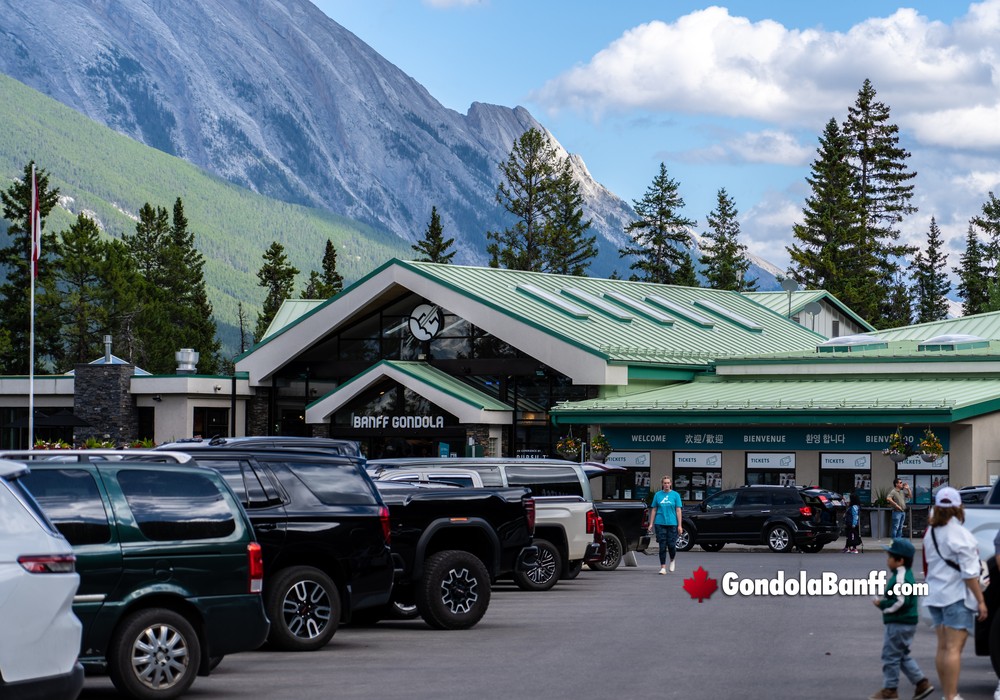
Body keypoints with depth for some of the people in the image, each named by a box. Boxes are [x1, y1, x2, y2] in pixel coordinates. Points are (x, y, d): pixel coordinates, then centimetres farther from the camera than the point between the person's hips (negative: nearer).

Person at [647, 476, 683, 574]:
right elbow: (653, 510, 10)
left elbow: (678, 511, 2)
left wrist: (680, 525, -4)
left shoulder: (675, 495, 4)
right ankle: (663, 567, 3)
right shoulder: (657, 495, 7)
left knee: (671, 545, -3)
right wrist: (651, 524, 4)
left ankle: (672, 560, 27)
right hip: (660, 523, 1)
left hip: (672, 523, -1)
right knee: (662, 546, -1)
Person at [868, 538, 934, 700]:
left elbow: (901, 602, -27)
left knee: (890, 655, -2)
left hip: (899, 625, -11)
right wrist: (884, 602, 11)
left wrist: (881, 604, -15)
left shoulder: (901, 578, -20)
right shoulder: (905, 575, 13)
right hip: (905, 624, 11)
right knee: (902, 656, 17)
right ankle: (921, 683, 15)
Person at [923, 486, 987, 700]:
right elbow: (969, 573, -17)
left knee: (943, 647, 12)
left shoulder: (931, 532, 9)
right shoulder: (960, 534, -15)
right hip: (957, 595, -8)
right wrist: (980, 600, -13)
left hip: (935, 595, 8)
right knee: (954, 648, -10)